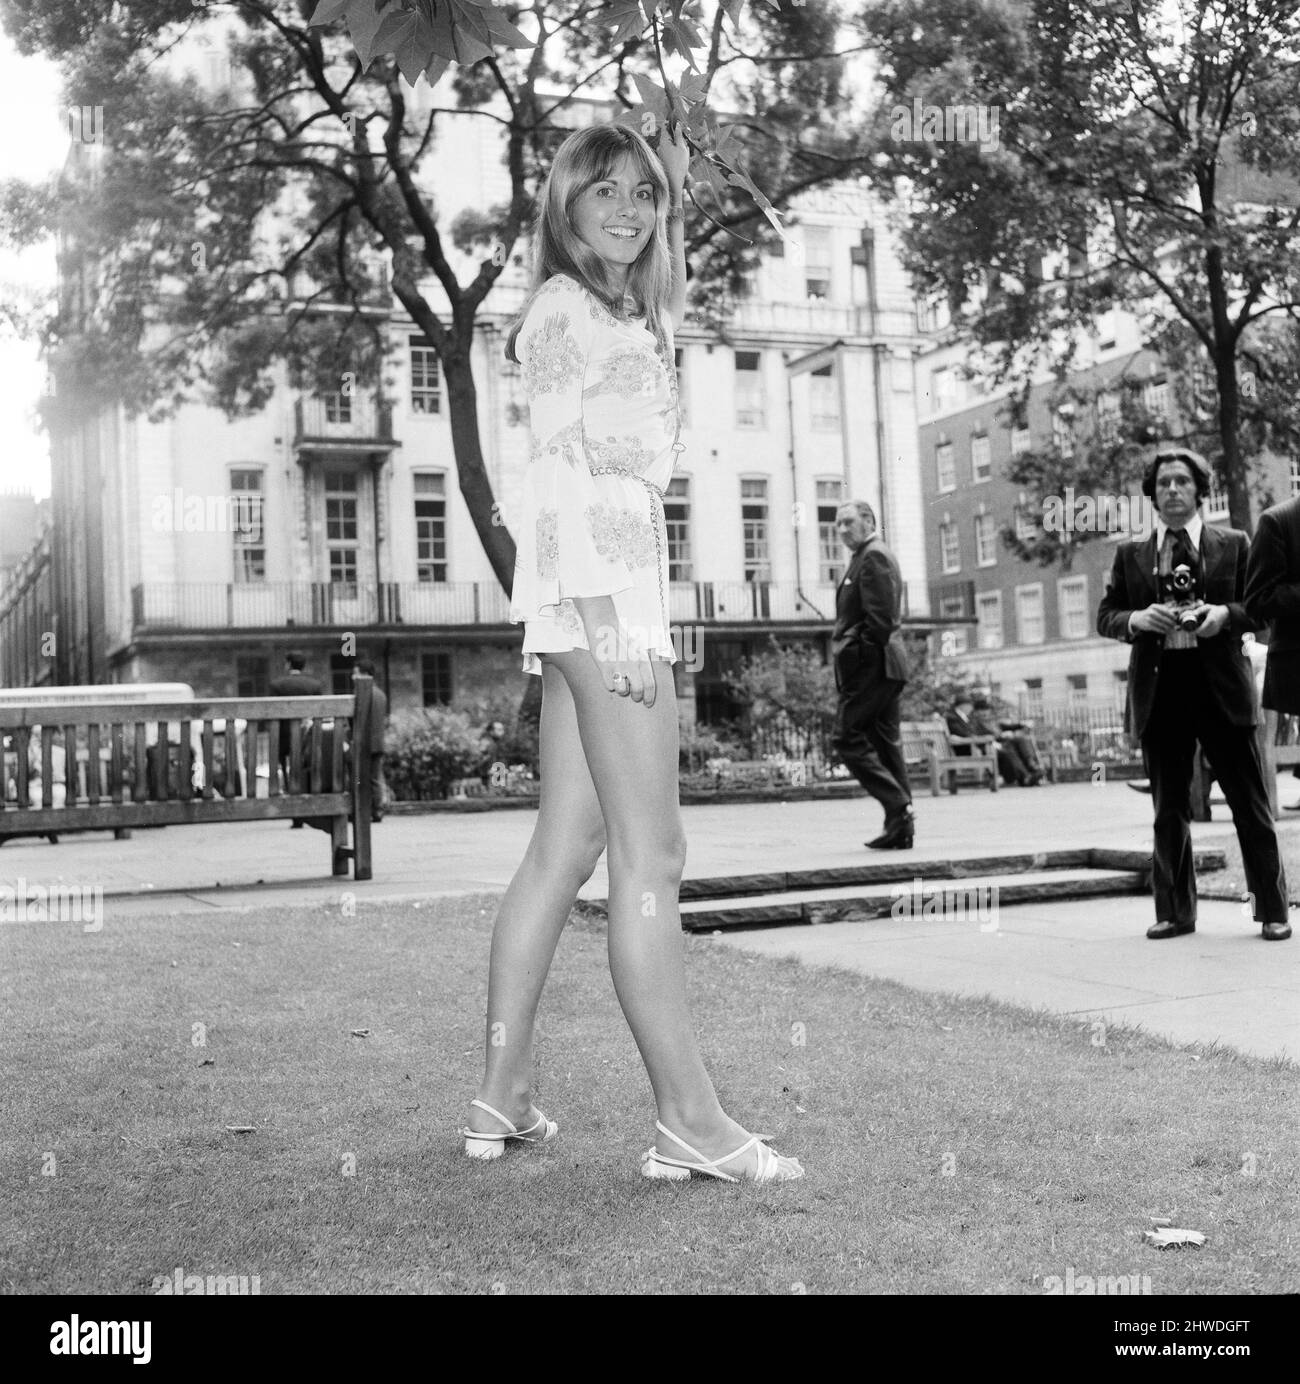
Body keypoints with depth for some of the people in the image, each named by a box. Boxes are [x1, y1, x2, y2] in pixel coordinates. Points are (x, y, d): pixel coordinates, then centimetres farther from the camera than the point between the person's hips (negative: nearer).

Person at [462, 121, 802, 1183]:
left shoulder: (627, 314, 23)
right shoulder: (564, 305, -3)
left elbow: (671, 304, 48)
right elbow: (566, 465, -14)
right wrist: (609, 613, -21)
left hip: (614, 592, 10)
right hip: (598, 580, -10)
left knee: (566, 849, 8)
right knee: (650, 858, -12)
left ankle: (503, 1096, 14)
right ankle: (689, 1117, -8)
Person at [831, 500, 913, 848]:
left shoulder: (873, 557, -9)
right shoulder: (867, 557, 23)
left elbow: (879, 618, -18)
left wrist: (861, 659, -16)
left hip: (871, 666, -10)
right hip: (884, 667, 10)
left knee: (847, 738, -9)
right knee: (886, 744, 8)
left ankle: (899, 807, -13)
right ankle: (900, 826, 8)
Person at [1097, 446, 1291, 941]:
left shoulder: (1232, 545, 8)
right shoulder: (1130, 554, 11)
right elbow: (1105, 616, 10)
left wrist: (1226, 614, -13)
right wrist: (1138, 619, -10)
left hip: (1220, 683, -1)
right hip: (1159, 687, 2)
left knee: (1250, 805, 1)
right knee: (1169, 809, 8)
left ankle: (1272, 910, 11)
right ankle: (1175, 912, 18)